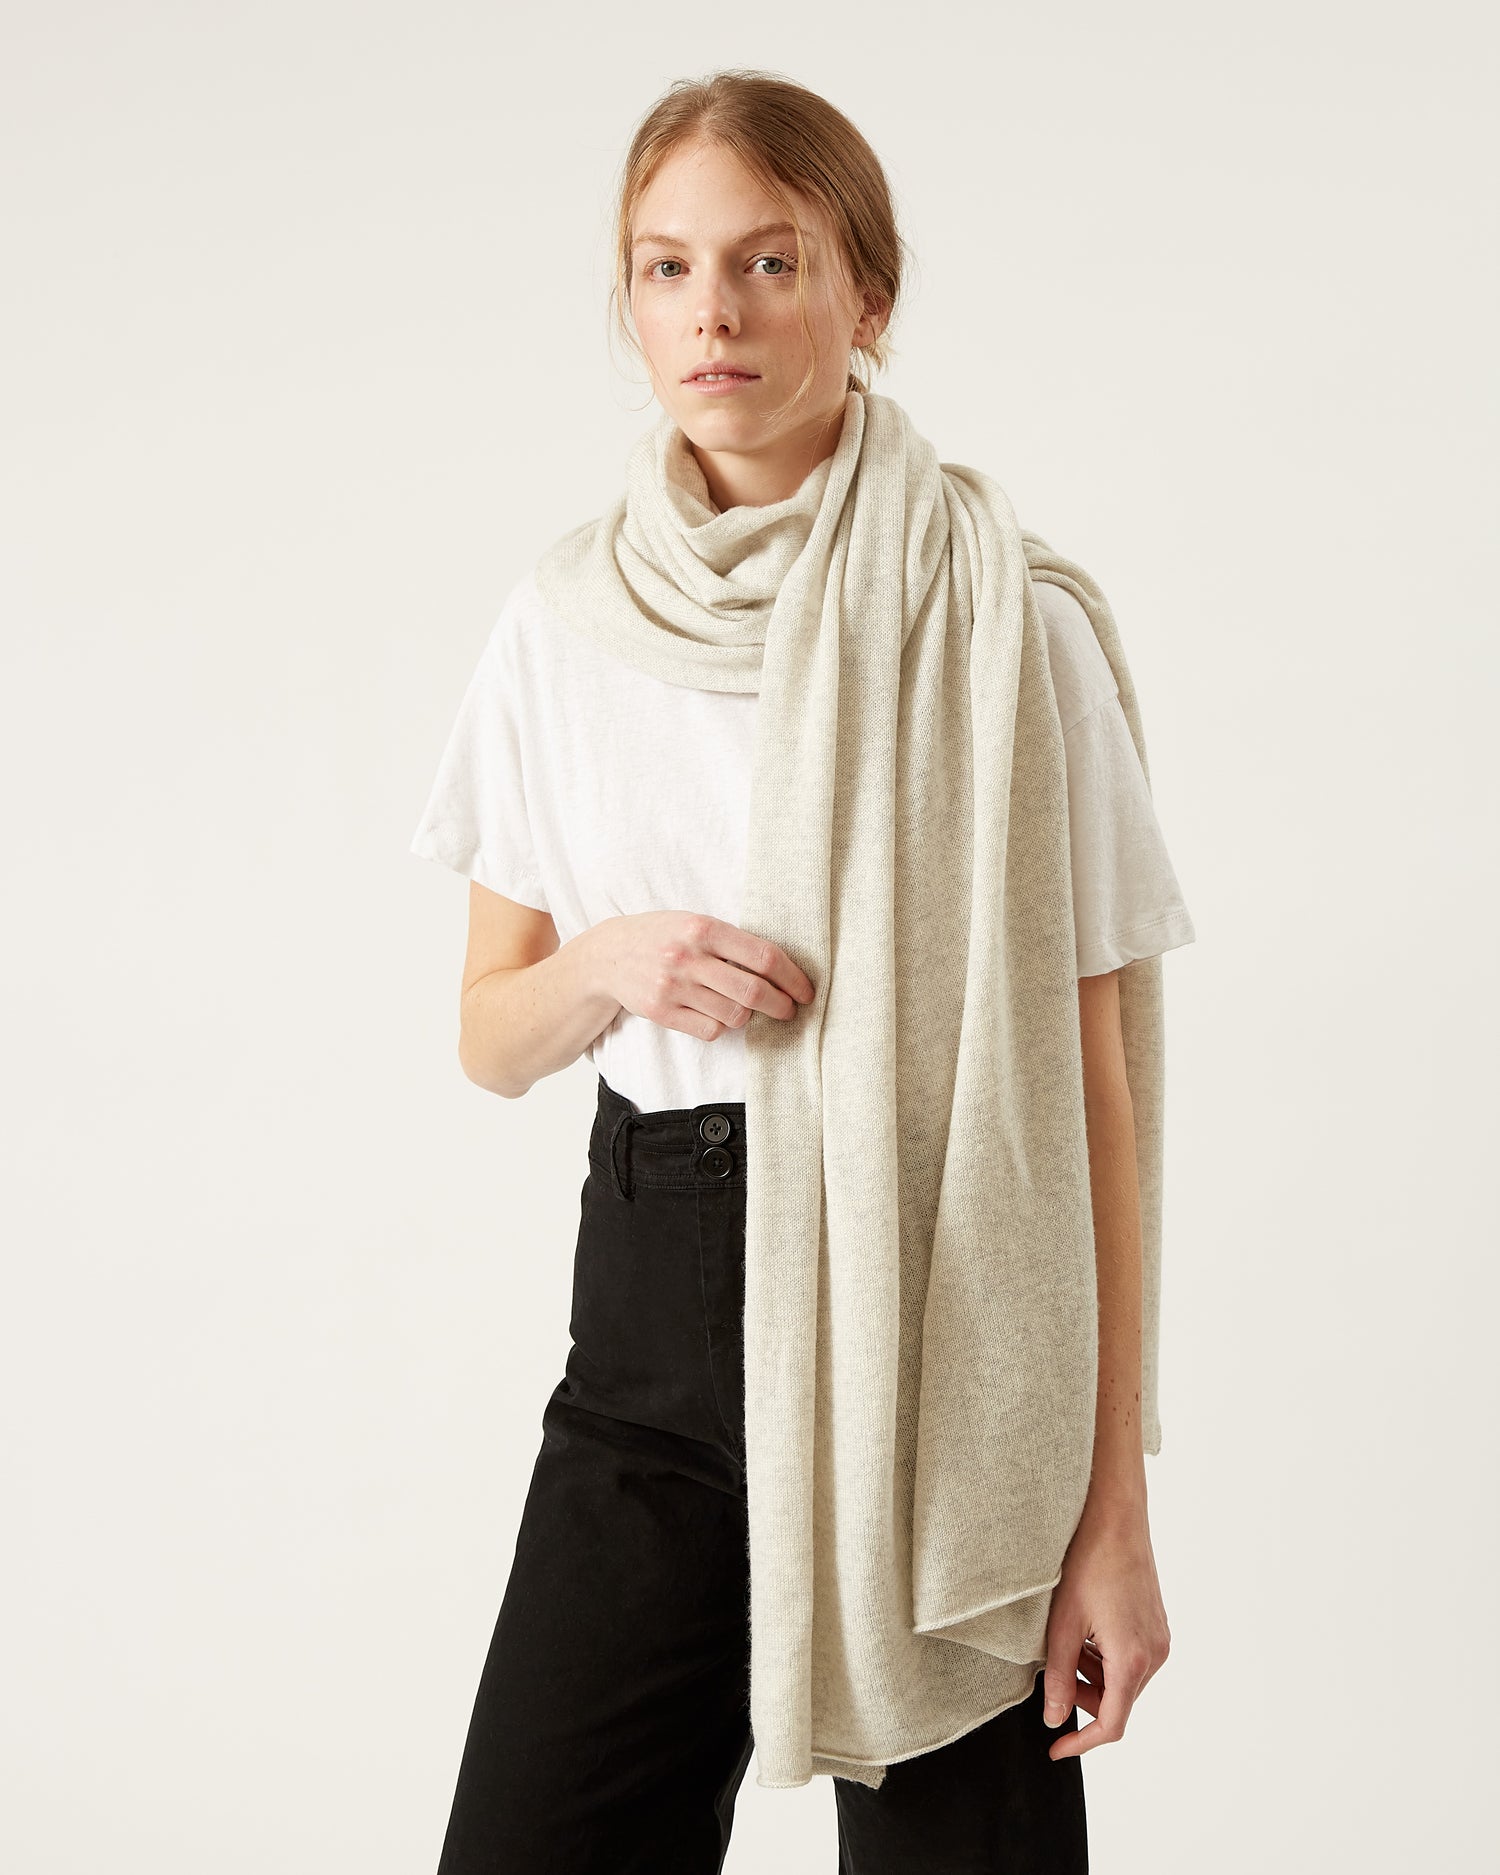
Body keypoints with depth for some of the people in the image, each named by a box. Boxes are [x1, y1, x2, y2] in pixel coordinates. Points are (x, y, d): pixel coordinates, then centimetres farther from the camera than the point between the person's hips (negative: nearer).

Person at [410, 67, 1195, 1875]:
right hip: (654, 1302, 3)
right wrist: (615, 965, -11)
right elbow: (490, 1036, 13)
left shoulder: (1003, 623, -5)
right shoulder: (562, 622, 6)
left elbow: (1086, 1092, -5)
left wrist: (1114, 1510, -8)